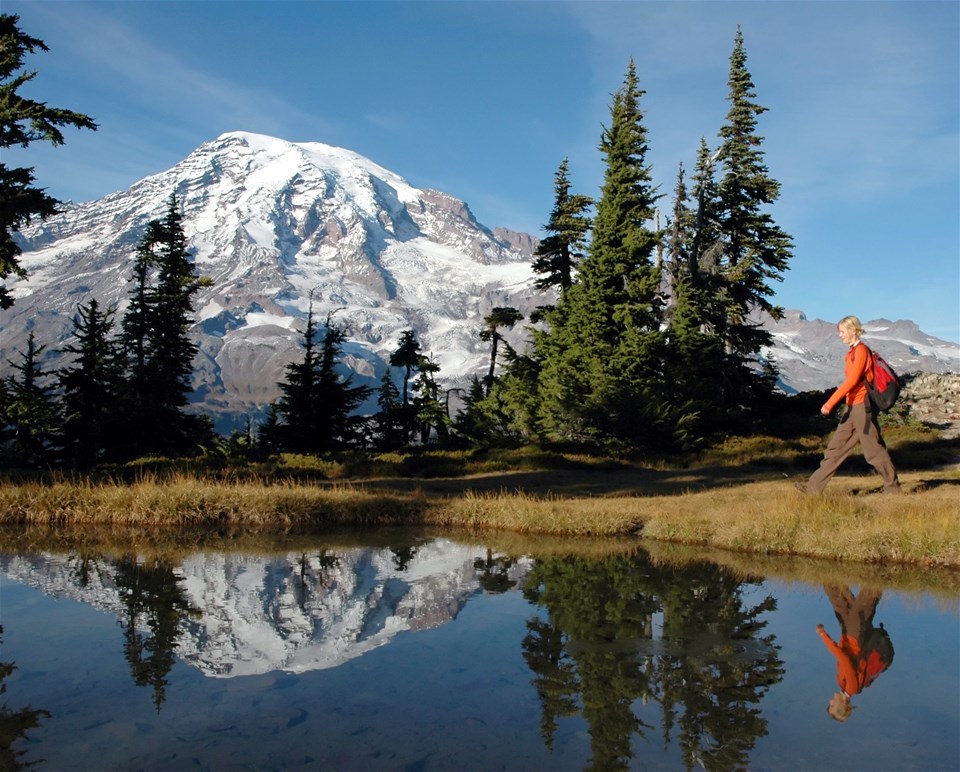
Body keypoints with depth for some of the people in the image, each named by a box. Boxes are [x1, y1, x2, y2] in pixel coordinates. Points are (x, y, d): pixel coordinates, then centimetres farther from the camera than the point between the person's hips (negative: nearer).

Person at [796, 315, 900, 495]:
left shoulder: (861, 350, -13)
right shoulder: (852, 352, 14)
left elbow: (851, 381, -21)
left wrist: (830, 403, -23)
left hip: (862, 406, -9)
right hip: (853, 408, 9)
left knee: (874, 450, 0)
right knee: (836, 448, 7)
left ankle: (893, 486, 14)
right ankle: (814, 486, 8)